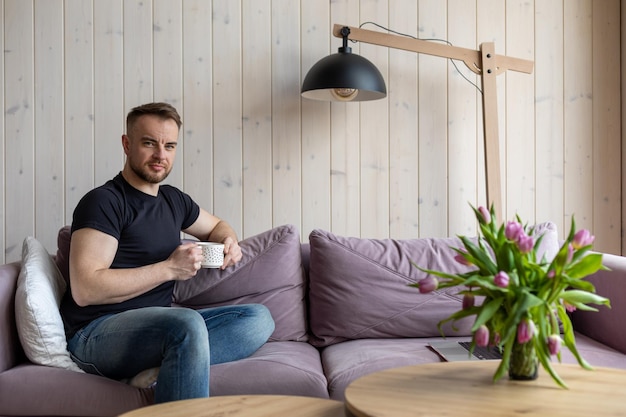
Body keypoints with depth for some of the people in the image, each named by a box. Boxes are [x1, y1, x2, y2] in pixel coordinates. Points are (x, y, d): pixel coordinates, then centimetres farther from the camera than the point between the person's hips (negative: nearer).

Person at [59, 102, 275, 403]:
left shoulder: (173, 200, 13)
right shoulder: (103, 202, -10)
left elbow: (216, 226, 32)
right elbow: (85, 290, -19)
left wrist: (228, 242, 6)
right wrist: (169, 268, -19)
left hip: (160, 325, 8)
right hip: (95, 332, -8)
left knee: (258, 319, -10)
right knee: (189, 323, -37)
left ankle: (152, 372, -24)